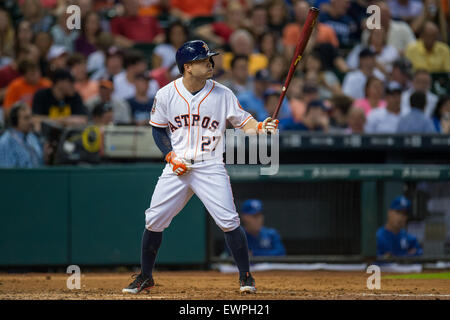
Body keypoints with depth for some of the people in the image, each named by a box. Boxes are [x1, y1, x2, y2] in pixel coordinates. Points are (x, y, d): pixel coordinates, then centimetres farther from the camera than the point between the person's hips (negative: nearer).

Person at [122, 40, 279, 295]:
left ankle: (246, 276, 2)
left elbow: (243, 121, -1)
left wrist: (260, 127, -22)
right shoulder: (166, 94, -2)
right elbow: (158, 128, 8)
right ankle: (145, 277, 17)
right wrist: (171, 156, -5)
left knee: (229, 221, -11)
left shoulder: (222, 94, -4)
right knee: (154, 220, 0)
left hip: (210, 166, -1)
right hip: (177, 166, 1)